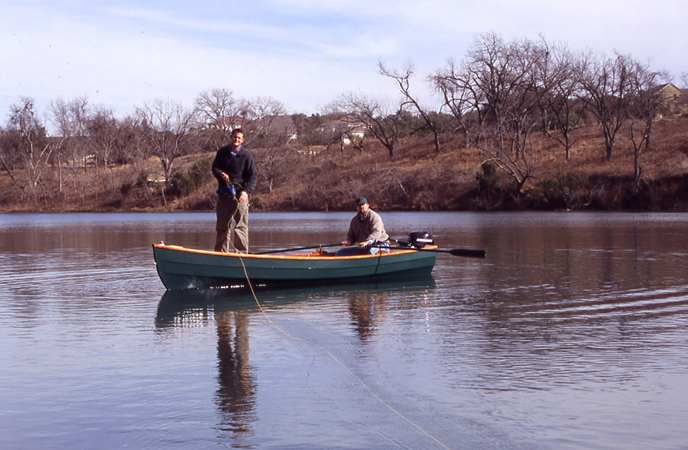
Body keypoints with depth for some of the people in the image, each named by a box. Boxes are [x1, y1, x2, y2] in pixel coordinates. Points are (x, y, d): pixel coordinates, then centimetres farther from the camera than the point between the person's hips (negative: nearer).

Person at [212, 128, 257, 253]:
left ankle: (242, 252, -2)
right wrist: (220, 174, -10)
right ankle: (222, 251, 18)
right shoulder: (222, 152, 7)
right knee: (222, 224, 9)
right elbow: (214, 168, 14)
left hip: (240, 194, -4)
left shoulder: (246, 156, -3)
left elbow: (252, 176, -4)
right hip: (224, 193, 4)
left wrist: (246, 191, -19)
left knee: (240, 224, -6)